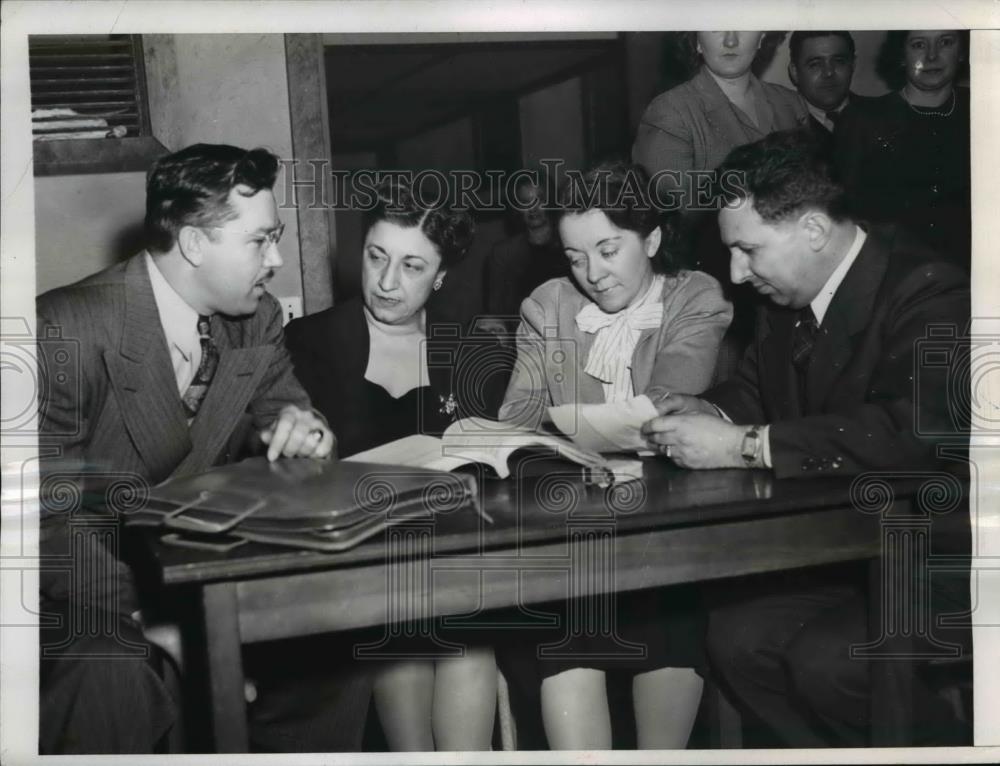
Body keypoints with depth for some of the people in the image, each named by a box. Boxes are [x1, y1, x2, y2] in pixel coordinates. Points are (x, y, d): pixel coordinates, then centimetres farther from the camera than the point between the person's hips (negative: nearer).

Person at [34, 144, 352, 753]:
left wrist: (303, 431, -15)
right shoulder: (67, 331, -21)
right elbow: (46, 516, -22)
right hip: (97, 592, -5)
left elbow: (285, 412, 10)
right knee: (116, 677, -32)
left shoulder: (258, 319, -3)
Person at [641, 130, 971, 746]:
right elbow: (756, 387, 19)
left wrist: (743, 446, -30)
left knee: (827, 661, -25)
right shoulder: (787, 300, 5)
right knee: (736, 637, -14)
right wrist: (711, 411, -6)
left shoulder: (929, 294, -19)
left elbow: (918, 430, -34)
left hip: (942, 557, -7)